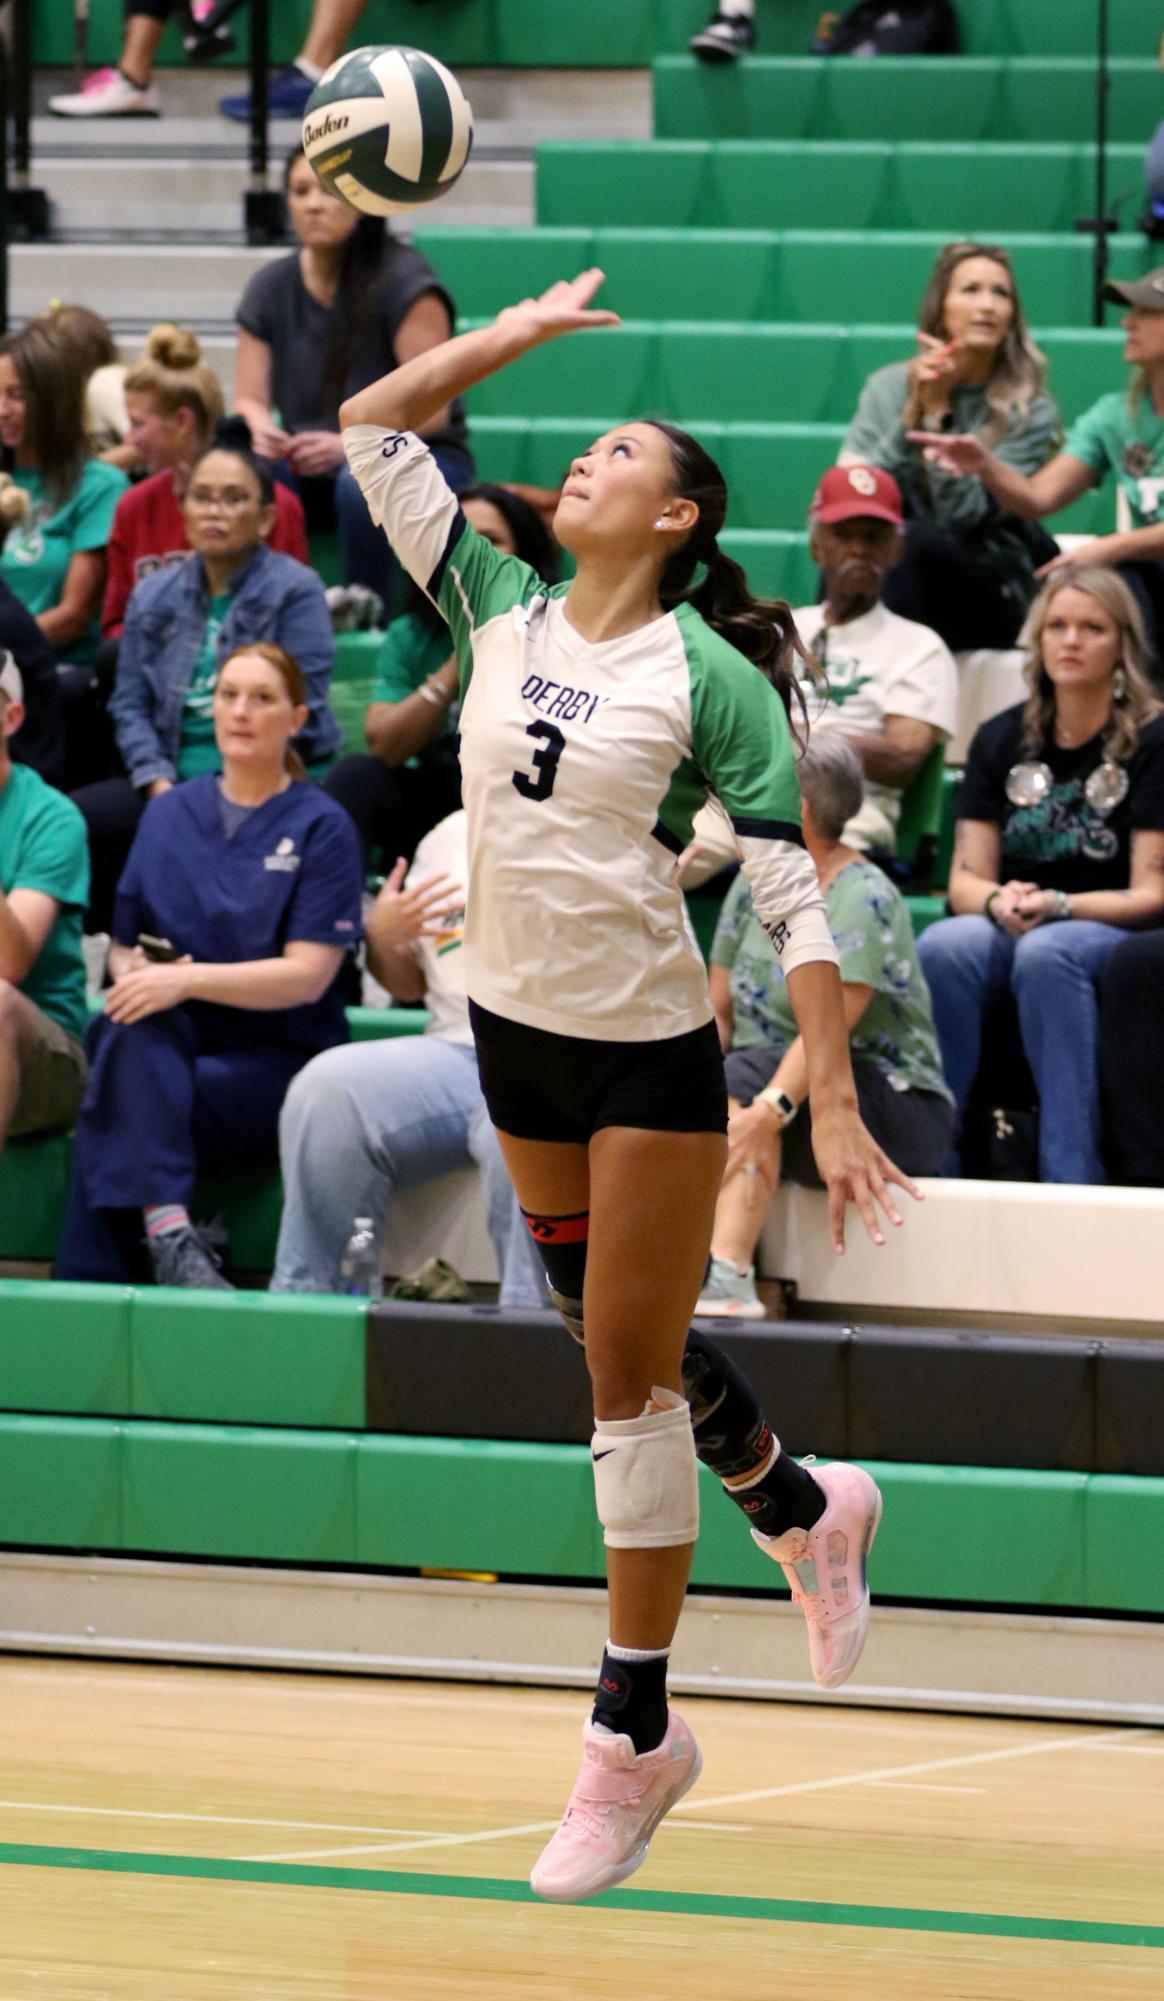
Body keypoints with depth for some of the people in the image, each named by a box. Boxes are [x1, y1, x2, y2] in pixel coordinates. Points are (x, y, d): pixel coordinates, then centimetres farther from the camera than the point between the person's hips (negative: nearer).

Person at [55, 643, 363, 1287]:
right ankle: (169, 1232, -45)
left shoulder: (321, 828, 1)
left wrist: (188, 979, -23)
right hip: (166, 1050, 3)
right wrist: (133, 969, -9)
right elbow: (123, 949, 17)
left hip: (273, 1066, -3)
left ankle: (94, 1277, -30)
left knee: (115, 1109, -32)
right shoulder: (167, 814, 15)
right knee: (133, 1023, -35)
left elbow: (309, 975, -10)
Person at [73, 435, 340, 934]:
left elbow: (298, 710, -8)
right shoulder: (154, 596, 16)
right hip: (171, 780, 5)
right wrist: (159, 784, -6)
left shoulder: (296, 592, 0)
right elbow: (130, 705, 12)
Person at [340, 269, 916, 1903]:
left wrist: (833, 1103, -17)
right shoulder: (500, 614, 3)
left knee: (628, 1376, -3)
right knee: (614, 1337, 18)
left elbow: (796, 895, -12)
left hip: (651, 1049, -6)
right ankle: (808, 1510, 45)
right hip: (515, 1032, 6)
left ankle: (636, 1738, 3)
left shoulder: (708, 676, -11)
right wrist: (528, 328, 4)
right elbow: (375, 427, 7)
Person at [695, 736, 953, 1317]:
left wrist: (768, 1110, -40)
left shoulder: (864, 898, -15)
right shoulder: (753, 886, 8)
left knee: (743, 1078, -33)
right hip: (786, 1089, 7)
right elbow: (717, 1011, 7)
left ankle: (727, 1278, -46)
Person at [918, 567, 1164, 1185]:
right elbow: (966, 881, 8)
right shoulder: (1002, 740, 11)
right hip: (1011, 926, 4)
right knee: (943, 946, -31)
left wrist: (1056, 905, -21)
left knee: (1047, 953, -39)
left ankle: (1071, 1176, -40)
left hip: (1112, 934, -4)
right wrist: (998, 902, -16)